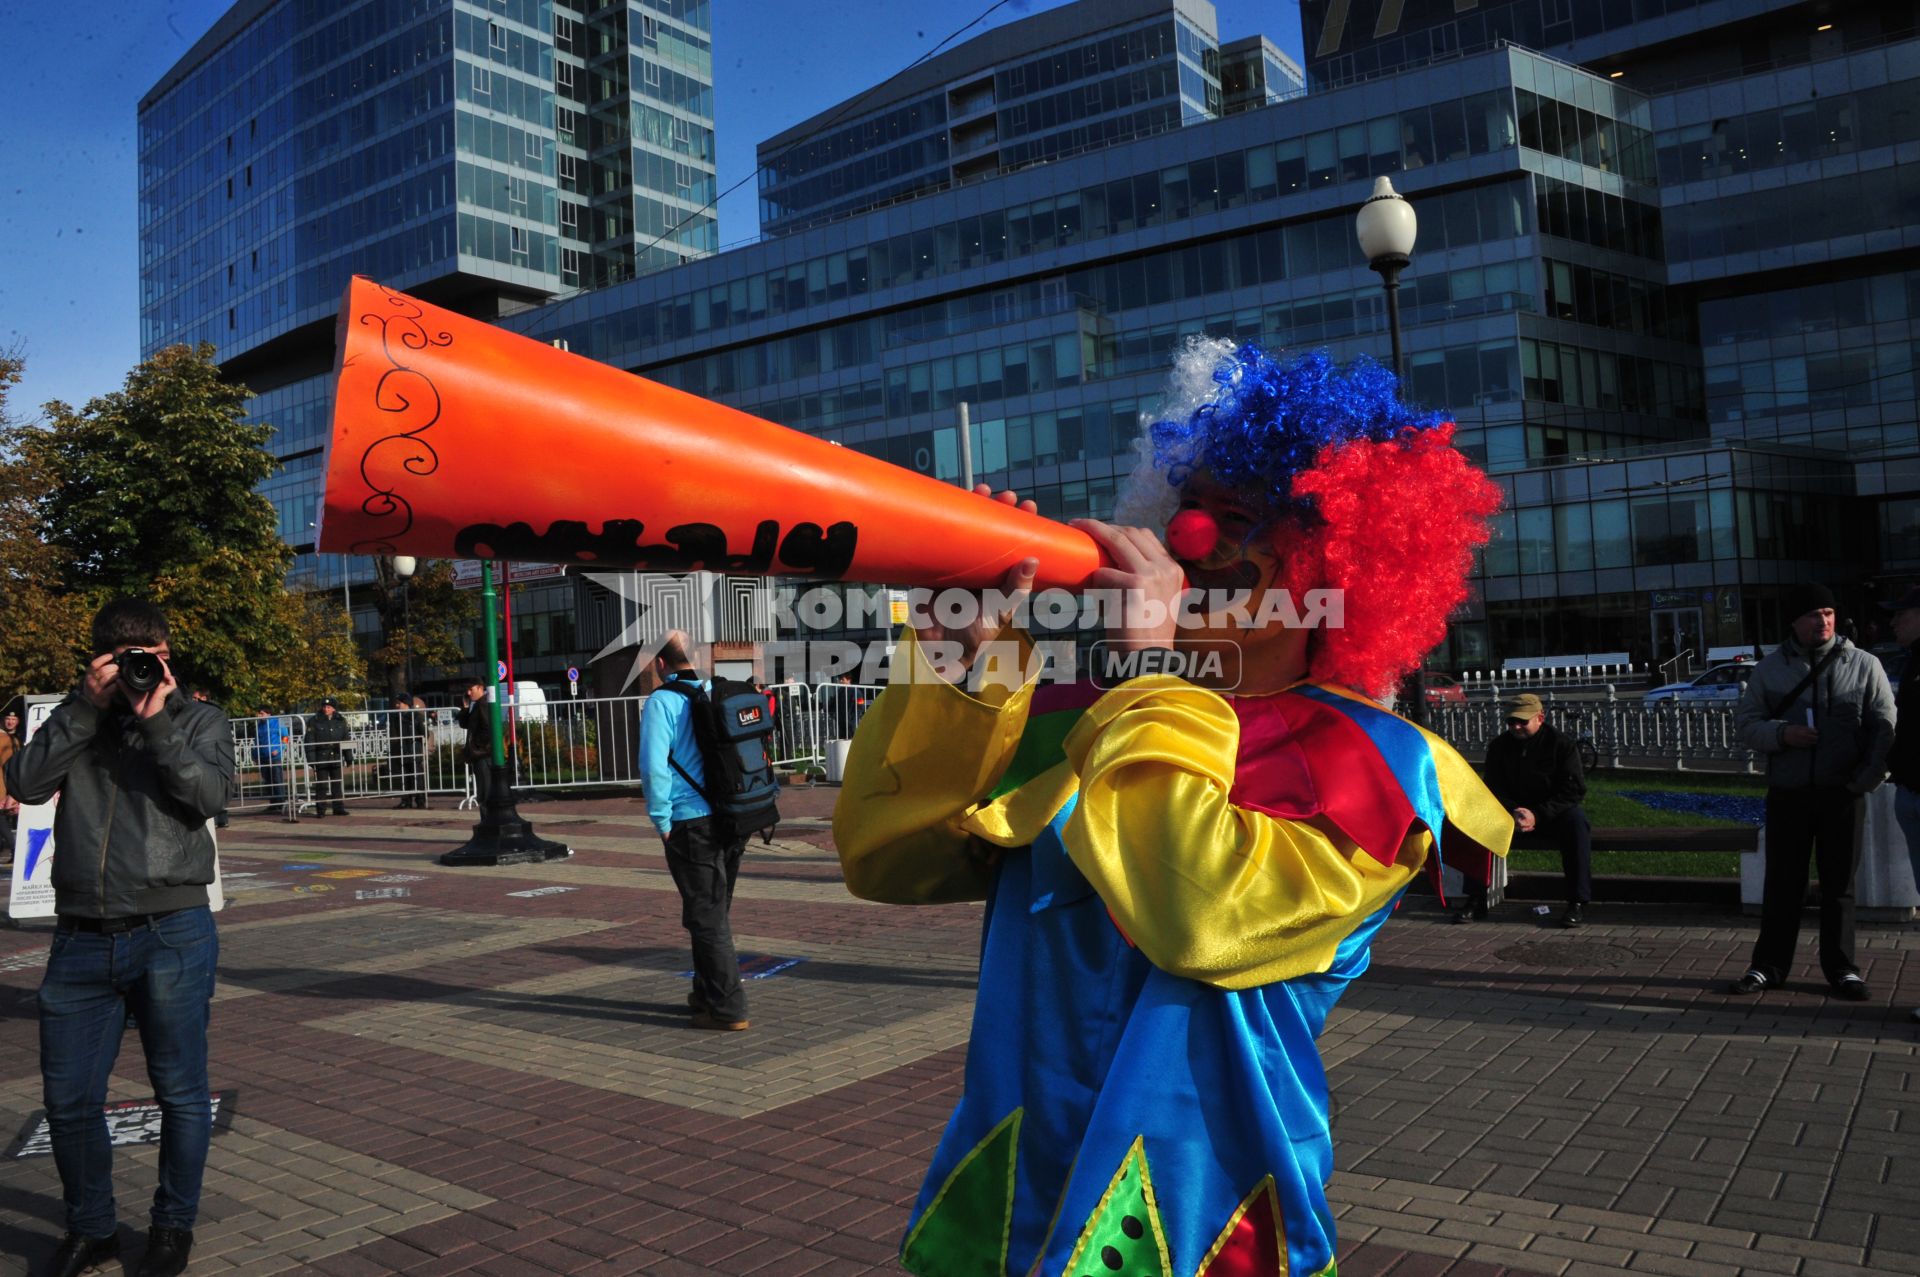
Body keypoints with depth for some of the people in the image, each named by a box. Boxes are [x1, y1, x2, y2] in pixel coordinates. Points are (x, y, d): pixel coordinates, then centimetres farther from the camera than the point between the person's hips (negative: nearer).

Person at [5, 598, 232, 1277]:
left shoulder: (197, 719, 7)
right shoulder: (77, 718, 12)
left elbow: (208, 794, -10)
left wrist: (156, 720, -13)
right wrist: (88, 704, -8)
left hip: (171, 935, -2)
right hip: (81, 939, 2)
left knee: (180, 1093, 7)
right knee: (68, 1099, 9)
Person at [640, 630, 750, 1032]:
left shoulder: (662, 702, -8)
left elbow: (654, 765, -17)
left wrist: (661, 819, -6)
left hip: (691, 822, -6)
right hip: (732, 820, 7)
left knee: (706, 917, 0)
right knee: (717, 911, 19)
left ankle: (728, 1010, 2)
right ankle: (708, 993, 32)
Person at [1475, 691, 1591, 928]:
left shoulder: (1562, 743, -8)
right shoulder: (1499, 745, 2)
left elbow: (1574, 789, -13)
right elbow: (1493, 788, 2)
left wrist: (1537, 815, -23)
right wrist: (1513, 812, -19)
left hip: (1553, 812, -2)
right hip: (1512, 810, 3)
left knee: (1576, 823, -35)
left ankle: (1578, 903, -28)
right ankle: (1476, 901, -18)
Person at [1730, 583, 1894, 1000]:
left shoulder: (1863, 665, 2)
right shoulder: (1770, 667, 5)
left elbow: (1884, 727, -2)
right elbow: (1745, 722, 4)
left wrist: (1867, 778, -13)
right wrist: (1781, 733, -15)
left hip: (1841, 794, -1)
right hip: (1787, 793, 1)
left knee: (1839, 882, 8)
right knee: (1782, 881, 7)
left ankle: (1841, 969, 19)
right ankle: (1768, 966, 16)